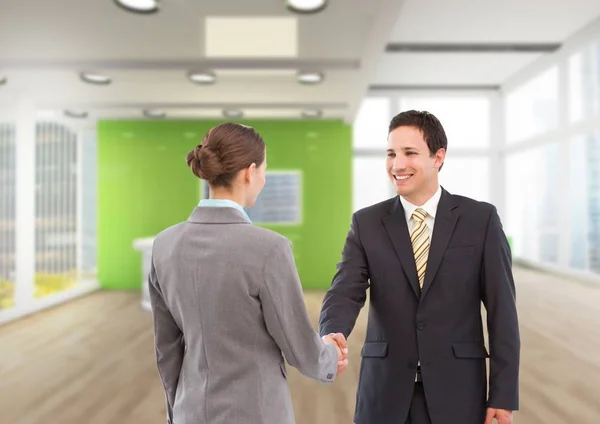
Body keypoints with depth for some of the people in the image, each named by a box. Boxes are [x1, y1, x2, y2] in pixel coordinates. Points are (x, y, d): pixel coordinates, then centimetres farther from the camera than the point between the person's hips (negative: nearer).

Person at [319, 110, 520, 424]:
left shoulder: (480, 219, -3)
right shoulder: (366, 223, 1)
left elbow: (501, 310, -2)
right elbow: (345, 293, -9)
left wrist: (504, 394, -4)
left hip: (456, 390, -1)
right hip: (385, 392, 1)